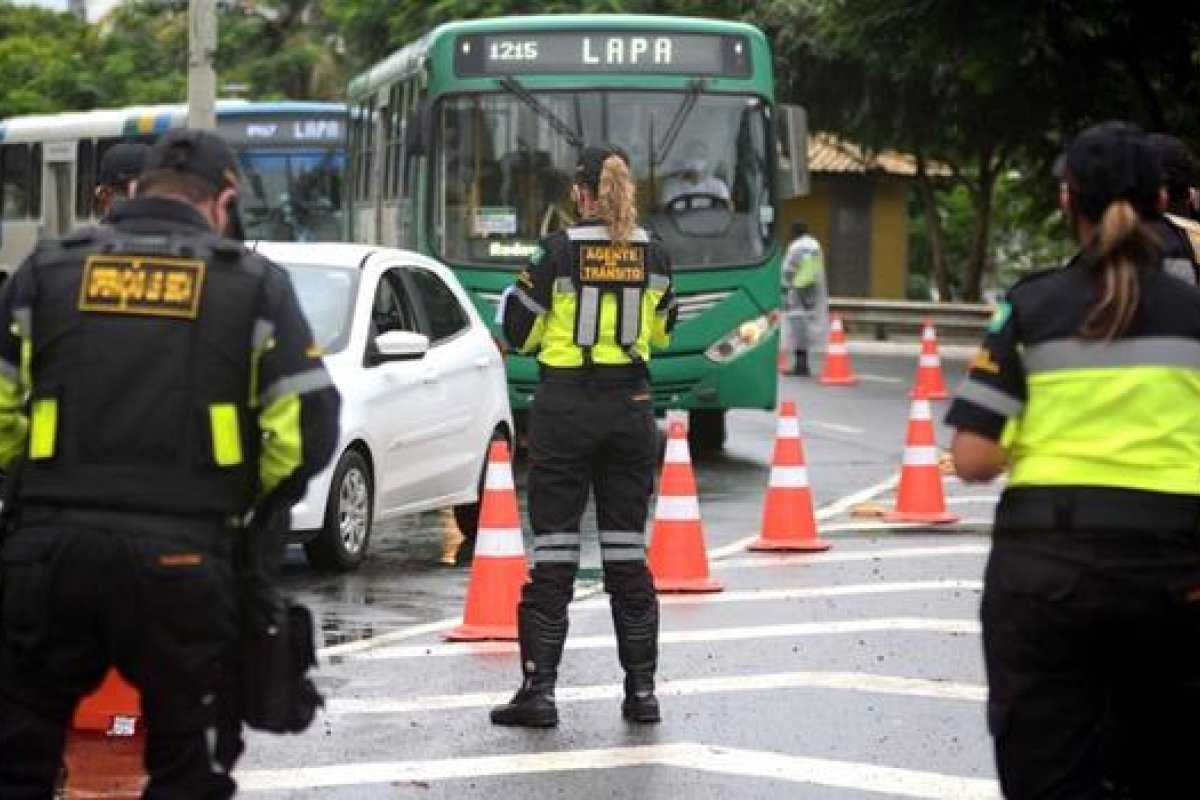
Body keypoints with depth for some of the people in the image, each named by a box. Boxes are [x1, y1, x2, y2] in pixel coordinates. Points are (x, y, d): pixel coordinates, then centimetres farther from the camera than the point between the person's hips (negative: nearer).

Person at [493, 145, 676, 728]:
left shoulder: (558, 252, -10)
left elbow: (520, 334, -5)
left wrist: (514, 299, 15)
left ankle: (539, 690, -2)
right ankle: (642, 689, 11)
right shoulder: (652, 254, 2)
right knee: (627, 551, 10)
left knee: (553, 552, 0)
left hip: (565, 408, -4)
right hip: (631, 406, 4)